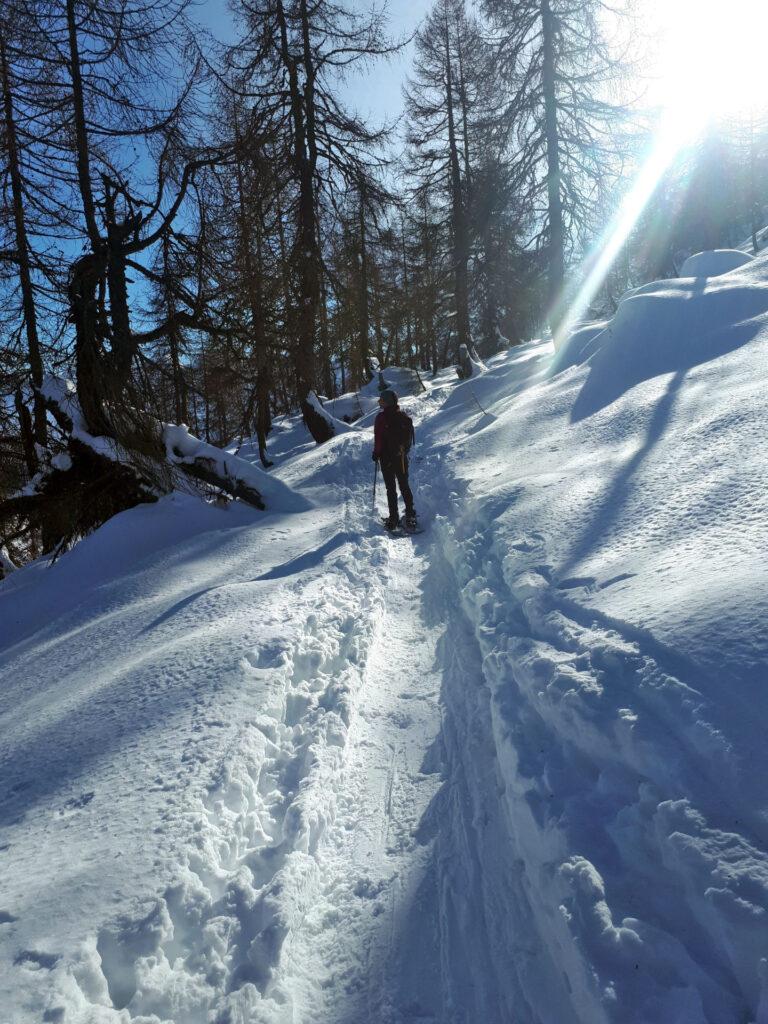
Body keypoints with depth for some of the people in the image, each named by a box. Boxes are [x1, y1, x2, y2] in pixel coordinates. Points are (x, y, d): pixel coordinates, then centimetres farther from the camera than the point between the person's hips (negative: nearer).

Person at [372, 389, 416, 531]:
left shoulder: (381, 418, -13)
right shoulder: (405, 417, 4)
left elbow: (378, 438, -14)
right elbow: (409, 438, 10)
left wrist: (376, 453, -1)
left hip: (387, 457, -4)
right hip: (402, 457, 4)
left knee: (391, 488, 2)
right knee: (404, 486, 13)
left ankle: (393, 518, 0)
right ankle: (410, 515, 10)